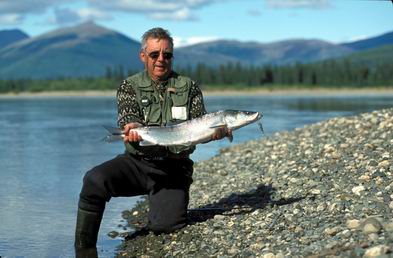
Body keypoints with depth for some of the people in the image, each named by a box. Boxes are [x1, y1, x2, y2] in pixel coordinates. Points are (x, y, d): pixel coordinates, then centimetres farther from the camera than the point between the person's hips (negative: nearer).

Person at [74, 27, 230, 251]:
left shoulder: (189, 87, 9)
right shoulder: (129, 87, 7)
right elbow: (128, 120, -9)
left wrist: (217, 131, -23)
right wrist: (132, 129, -34)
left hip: (174, 168, 0)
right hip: (138, 162, 0)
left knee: (166, 225, -21)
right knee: (95, 180, -29)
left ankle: (162, 204, 18)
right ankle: (84, 250, -13)